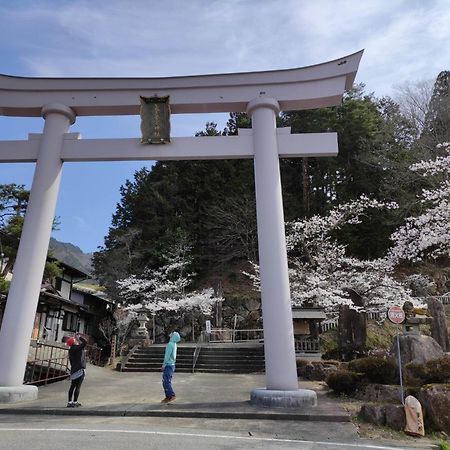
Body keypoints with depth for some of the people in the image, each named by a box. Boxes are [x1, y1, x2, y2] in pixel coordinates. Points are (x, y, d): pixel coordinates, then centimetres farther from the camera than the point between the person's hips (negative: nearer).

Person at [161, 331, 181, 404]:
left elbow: (167, 355, -19)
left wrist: (164, 365, -12)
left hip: (168, 365, -9)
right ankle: (168, 397, 15)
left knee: (166, 382, -7)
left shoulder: (170, 344, -17)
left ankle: (172, 395, -7)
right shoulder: (174, 344, 10)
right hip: (172, 365, 9)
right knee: (168, 382, 12)